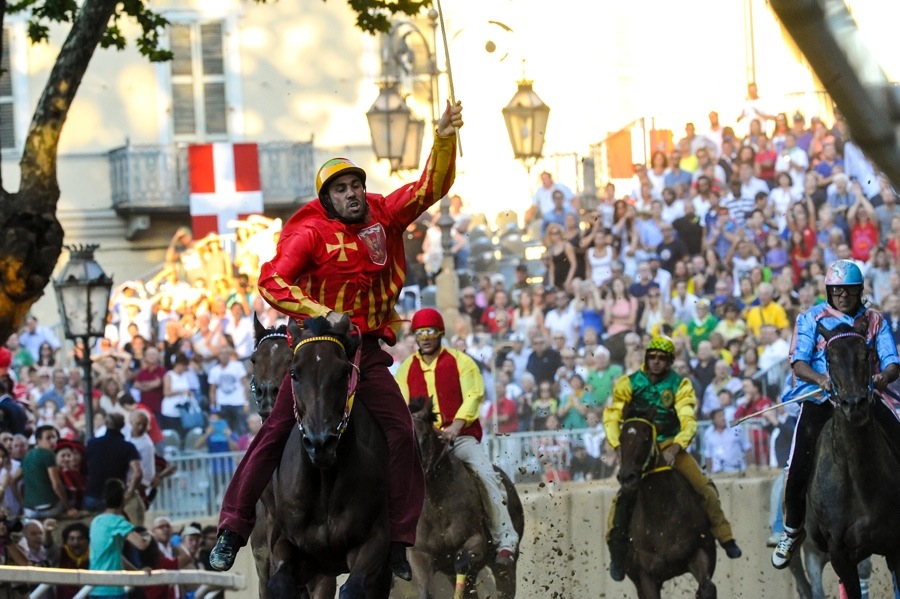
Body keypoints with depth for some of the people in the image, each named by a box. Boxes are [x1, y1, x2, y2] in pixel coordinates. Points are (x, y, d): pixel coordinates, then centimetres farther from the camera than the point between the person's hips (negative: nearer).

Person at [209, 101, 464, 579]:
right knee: (277, 431, -6)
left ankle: (398, 540, 0)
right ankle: (232, 530, -3)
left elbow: (429, 188, 3)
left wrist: (444, 139, -13)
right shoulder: (309, 232, -9)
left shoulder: (383, 216, 5)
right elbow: (272, 281, -19)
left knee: (401, 433, -7)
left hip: (367, 350, 4)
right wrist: (322, 313, -28)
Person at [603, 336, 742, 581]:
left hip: (671, 446, 1)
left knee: (704, 486, -15)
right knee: (625, 494, -21)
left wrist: (675, 448, -27)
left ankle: (724, 536, -3)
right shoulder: (629, 384, 0)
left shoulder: (680, 385, -1)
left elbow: (688, 422, -10)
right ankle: (616, 547, -8)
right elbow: (611, 417, -2)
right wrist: (620, 446, -18)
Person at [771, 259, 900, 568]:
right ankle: (792, 529, 12)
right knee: (799, 469, -12)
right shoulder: (813, 318, 4)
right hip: (820, 399, -2)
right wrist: (821, 379, -26)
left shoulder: (874, 320, 10)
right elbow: (798, 362, -4)